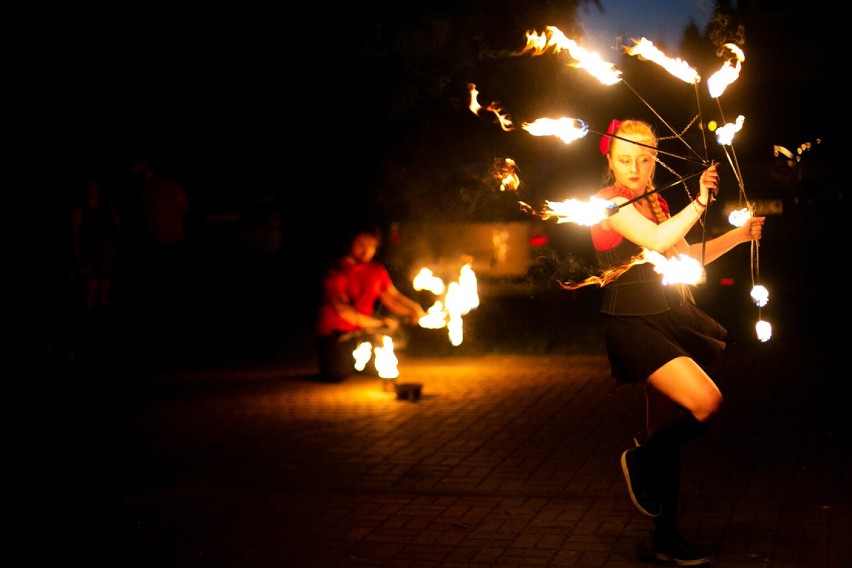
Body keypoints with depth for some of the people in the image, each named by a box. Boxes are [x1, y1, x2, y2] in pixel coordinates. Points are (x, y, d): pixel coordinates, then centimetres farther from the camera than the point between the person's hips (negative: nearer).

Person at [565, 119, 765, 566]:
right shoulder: (609, 202, -8)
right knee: (706, 404, -22)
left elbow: (686, 255, 25)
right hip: (633, 323, -8)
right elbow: (658, 240, -23)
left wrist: (739, 235, 17)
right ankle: (641, 460, 4)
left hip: (674, 318, 8)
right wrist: (700, 202, -16)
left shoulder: (655, 202, 17)